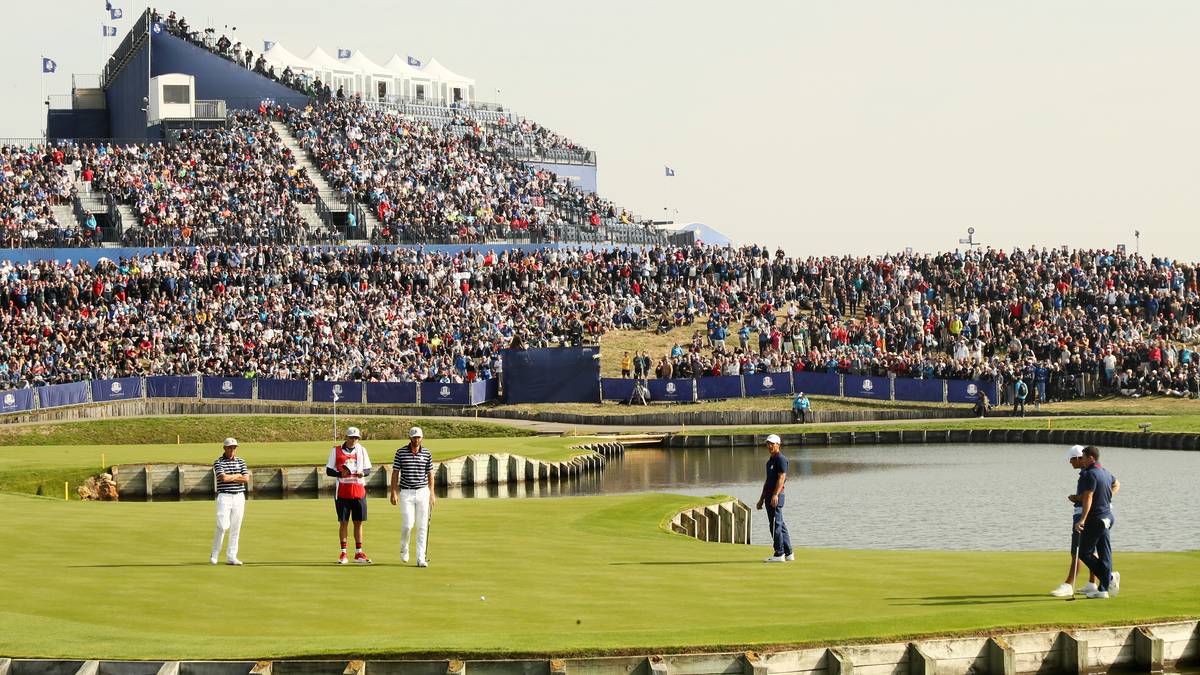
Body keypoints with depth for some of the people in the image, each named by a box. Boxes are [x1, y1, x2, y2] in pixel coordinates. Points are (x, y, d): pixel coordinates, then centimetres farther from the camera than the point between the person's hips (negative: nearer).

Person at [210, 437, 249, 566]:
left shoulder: (241, 462, 10)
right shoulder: (218, 463, -3)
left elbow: (246, 479, -2)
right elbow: (223, 478, -19)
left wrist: (230, 478, -9)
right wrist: (237, 476, -4)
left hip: (239, 497, 4)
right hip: (224, 497, -4)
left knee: (236, 528, 3)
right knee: (223, 526, -13)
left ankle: (231, 556, 8)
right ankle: (214, 554, 2)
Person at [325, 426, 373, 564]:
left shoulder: (361, 450, 9)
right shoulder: (336, 451, 1)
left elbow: (368, 469, 10)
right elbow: (328, 470, 1)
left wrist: (363, 473, -13)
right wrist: (340, 474, -17)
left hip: (359, 490, 2)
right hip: (342, 490, -2)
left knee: (359, 522, 5)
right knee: (343, 522, -1)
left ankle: (358, 553, 12)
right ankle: (343, 553, 5)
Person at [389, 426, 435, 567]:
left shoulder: (427, 454, 3)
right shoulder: (401, 453, -2)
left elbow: (430, 474, 9)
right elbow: (395, 473, 0)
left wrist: (432, 494, 4)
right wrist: (393, 493, -7)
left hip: (423, 492, 2)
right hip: (406, 493, -2)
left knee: (422, 526, -1)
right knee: (408, 524, -10)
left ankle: (421, 558, 2)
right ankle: (404, 548, 19)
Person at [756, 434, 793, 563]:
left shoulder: (781, 459, -10)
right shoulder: (770, 460, 20)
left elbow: (781, 478, -19)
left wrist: (775, 495, -28)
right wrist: (761, 499, 25)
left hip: (776, 496, -10)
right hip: (769, 496, 10)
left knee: (776, 524, -10)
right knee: (780, 525, 11)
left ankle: (779, 554, -9)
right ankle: (788, 553, 14)